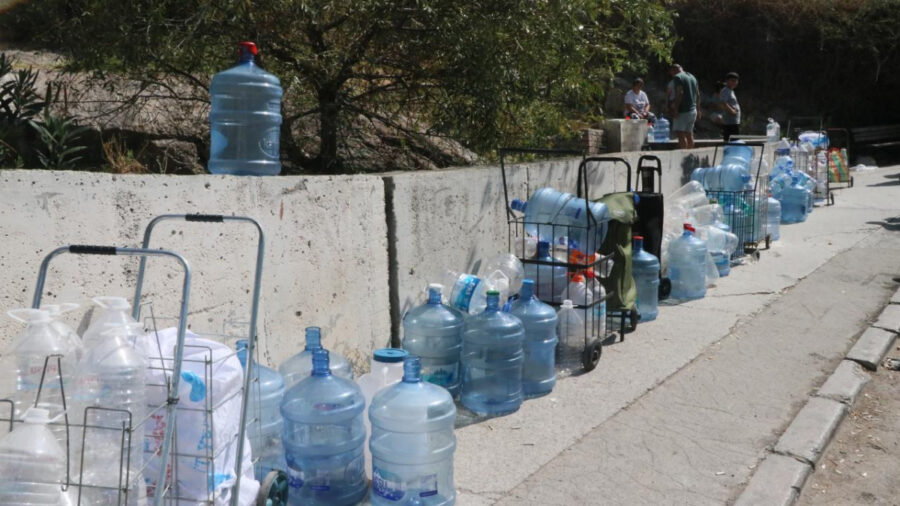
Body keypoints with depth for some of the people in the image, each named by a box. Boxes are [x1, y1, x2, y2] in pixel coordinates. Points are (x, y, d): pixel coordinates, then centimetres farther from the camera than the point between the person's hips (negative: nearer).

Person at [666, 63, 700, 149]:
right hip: (693, 110, 9)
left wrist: (675, 109, -22)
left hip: (683, 111, -9)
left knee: (680, 134, -10)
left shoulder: (677, 77, -8)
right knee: (689, 135, 13)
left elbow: (679, 94, -20)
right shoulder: (692, 77, 18)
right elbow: (698, 95, 17)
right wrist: (698, 110, 20)